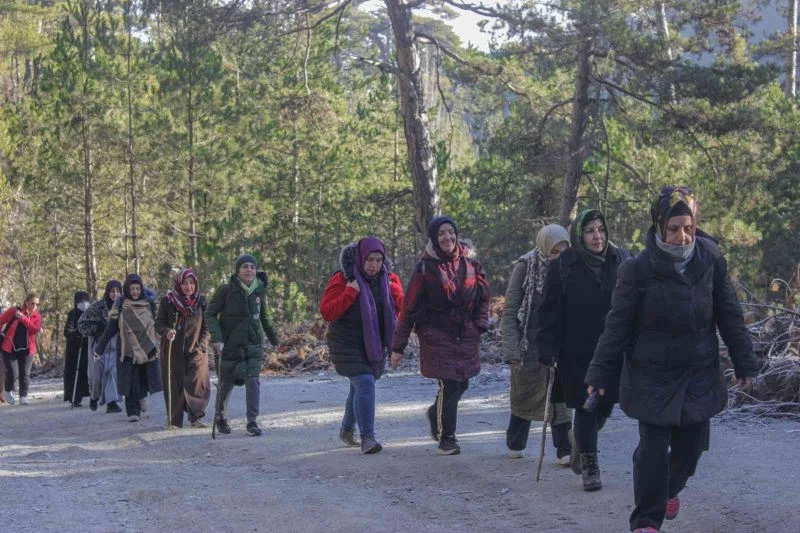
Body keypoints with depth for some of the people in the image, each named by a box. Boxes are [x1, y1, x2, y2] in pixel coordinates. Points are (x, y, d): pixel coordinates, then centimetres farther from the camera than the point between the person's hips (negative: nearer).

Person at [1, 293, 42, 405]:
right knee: (13, 374, -8)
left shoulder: (37, 316, 2)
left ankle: (23, 396, 12)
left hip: (27, 350, 2)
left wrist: (23, 318, -22)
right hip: (10, 348, -2)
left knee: (25, 374, 1)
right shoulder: (13, 311, -3)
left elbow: (35, 329, -16)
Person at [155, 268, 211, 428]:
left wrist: (202, 344, -1)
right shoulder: (167, 301, 0)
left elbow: (207, 326, 11)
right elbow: (158, 323, 2)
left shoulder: (201, 301, 6)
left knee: (198, 384, -10)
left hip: (196, 350, 1)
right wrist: (166, 332, -19)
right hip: (173, 351, -1)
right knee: (174, 385, 0)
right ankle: (174, 420, 10)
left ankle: (195, 417, 3)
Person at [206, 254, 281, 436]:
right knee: (226, 383, 8)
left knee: (253, 381, -8)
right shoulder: (226, 290, -10)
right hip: (230, 344, -2)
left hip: (254, 344, 2)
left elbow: (264, 316, 18)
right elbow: (210, 314, -8)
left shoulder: (260, 290, 3)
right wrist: (216, 337, -20)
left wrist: (274, 338, 26)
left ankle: (252, 421, 1)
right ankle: (220, 418, 30)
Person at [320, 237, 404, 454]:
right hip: (348, 344, -6)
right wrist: (349, 293, -26)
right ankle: (367, 437, -21)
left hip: (376, 345, 6)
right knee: (364, 383, -21)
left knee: (360, 387, 17)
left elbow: (402, 306, 7)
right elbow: (326, 312, -16)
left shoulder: (389, 278, 4)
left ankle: (347, 429, 37)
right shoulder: (342, 279, -12)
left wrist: (392, 290, -11)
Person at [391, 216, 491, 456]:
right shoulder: (425, 267, -7)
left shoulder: (470, 263, 4)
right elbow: (408, 308, -6)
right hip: (437, 335, -4)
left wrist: (480, 324, 1)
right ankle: (446, 439, 9)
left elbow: (483, 295, 16)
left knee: (462, 383, 8)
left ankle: (435, 414, 39)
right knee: (449, 385, -8)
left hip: (466, 336, 4)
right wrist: (397, 347, -6)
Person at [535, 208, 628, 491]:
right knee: (585, 407, 0)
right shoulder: (564, 266, -7)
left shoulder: (620, 261, 1)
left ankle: (579, 440, 40)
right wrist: (547, 349, -11)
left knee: (605, 405, 10)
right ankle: (589, 466, 14)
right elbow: (549, 310, -5)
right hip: (577, 353, -3)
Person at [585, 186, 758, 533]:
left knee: (692, 445, 11)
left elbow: (730, 316, 5)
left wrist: (744, 362, 6)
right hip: (651, 377, -3)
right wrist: (599, 374, -6)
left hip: (700, 376, 3)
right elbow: (617, 326, -7)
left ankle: (669, 488, 43)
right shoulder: (638, 269, -12)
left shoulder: (711, 261, -3)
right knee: (653, 448, -6)